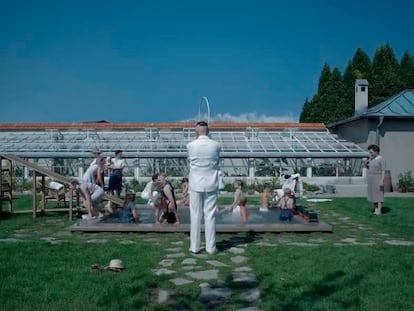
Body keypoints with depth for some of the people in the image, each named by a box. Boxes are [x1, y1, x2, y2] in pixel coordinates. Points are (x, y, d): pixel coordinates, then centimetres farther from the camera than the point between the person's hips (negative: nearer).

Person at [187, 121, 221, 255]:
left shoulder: (191, 145, -8)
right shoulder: (216, 145, -4)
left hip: (196, 185, -1)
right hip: (211, 184, 1)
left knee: (195, 215, 6)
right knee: (210, 215, 5)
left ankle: (194, 247, 12)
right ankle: (211, 247, 10)